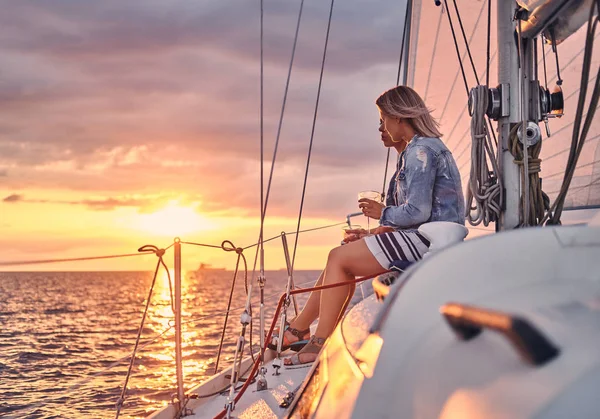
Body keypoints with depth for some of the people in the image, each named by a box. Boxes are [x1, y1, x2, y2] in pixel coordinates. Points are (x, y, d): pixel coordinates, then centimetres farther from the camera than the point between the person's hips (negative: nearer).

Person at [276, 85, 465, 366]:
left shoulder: (420, 150, -13)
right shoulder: (412, 152, 20)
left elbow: (417, 213, -22)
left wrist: (382, 213, -5)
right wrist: (373, 235, 8)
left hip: (429, 241, -10)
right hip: (421, 240, 10)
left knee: (339, 259, -11)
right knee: (340, 256, 8)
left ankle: (320, 343, -8)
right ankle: (298, 330, 13)